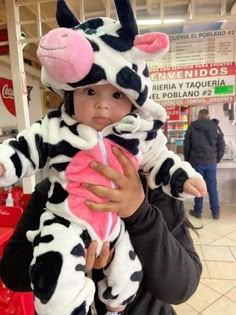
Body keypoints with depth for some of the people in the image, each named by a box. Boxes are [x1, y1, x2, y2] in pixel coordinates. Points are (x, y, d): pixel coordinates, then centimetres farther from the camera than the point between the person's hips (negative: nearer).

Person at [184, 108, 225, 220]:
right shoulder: (216, 127, 4)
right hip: (211, 162, 2)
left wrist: (187, 160, 13)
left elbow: (186, 146, 2)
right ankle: (216, 212, 15)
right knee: (212, 187, 8)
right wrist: (217, 159, 18)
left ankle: (197, 211, 14)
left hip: (196, 161, -1)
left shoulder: (192, 127, 0)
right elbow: (221, 146, 6)